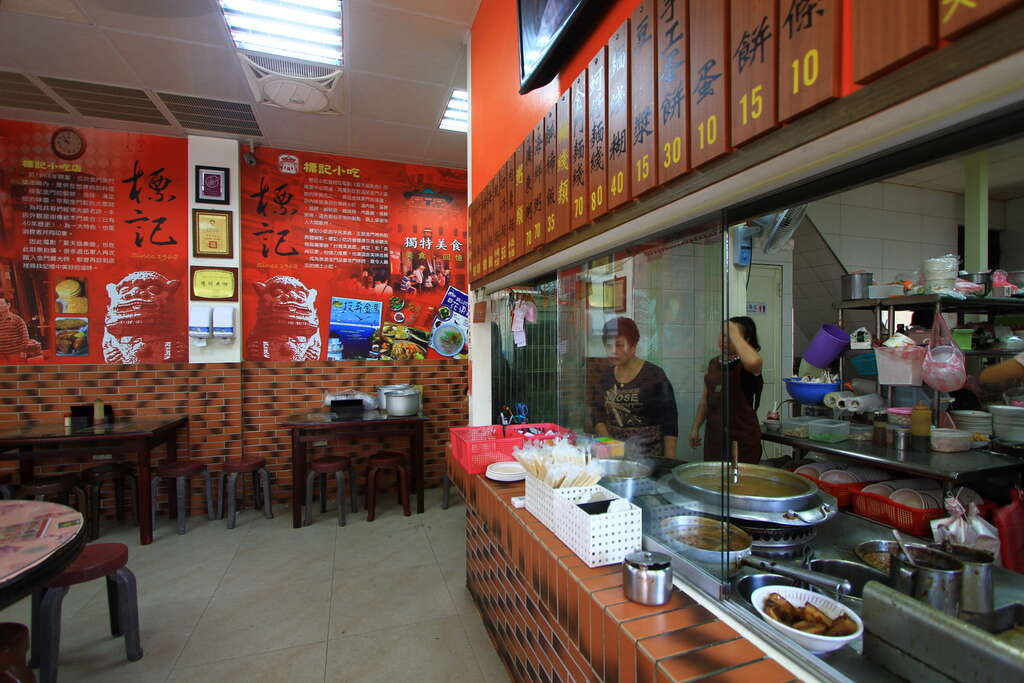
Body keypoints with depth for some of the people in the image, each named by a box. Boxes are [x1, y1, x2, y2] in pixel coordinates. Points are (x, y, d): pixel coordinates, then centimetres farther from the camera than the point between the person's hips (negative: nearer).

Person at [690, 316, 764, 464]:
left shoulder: (744, 365, -10)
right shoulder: (714, 363, 11)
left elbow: (753, 362, -37)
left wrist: (734, 334, -25)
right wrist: (695, 428, 15)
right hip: (713, 436, 6)